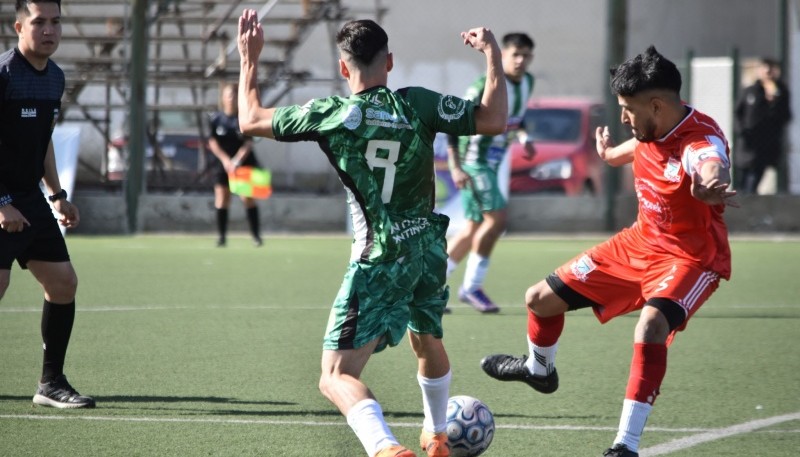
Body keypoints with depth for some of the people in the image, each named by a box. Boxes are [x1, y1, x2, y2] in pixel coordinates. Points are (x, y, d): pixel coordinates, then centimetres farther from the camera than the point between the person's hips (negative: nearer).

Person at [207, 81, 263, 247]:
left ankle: (256, 235, -2)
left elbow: (248, 143, -10)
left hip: (245, 162, -2)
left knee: (248, 198, -6)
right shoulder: (215, 118, -3)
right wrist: (225, 159, -13)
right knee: (222, 199, -2)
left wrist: (237, 161, -22)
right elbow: (212, 142, -1)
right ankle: (221, 236, 5)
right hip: (224, 162, 2)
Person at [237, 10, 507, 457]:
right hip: (428, 248, 5)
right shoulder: (417, 104, -5)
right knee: (427, 340, 33)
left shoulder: (329, 114, -9)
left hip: (378, 260, -5)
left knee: (337, 376, -9)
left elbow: (251, 120, 4)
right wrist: (493, 54, 9)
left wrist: (250, 59, 17)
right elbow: (494, 120, -2)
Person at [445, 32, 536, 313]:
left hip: (491, 163, 9)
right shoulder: (487, 86, -20)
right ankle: (471, 287, -4)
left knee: (474, 229, 10)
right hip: (473, 161, -9)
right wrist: (455, 167, -24)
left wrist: (523, 137, 4)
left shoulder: (527, 82, 5)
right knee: (496, 219, -16)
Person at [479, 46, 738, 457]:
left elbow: (713, 169, -59)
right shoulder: (650, 129, -8)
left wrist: (711, 188, -83)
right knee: (541, 298, 12)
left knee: (650, 328, -37)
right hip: (639, 243, 8)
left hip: (690, 259, -8)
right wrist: (611, 153, 43)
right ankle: (540, 370, 46)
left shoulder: (702, 141, -32)